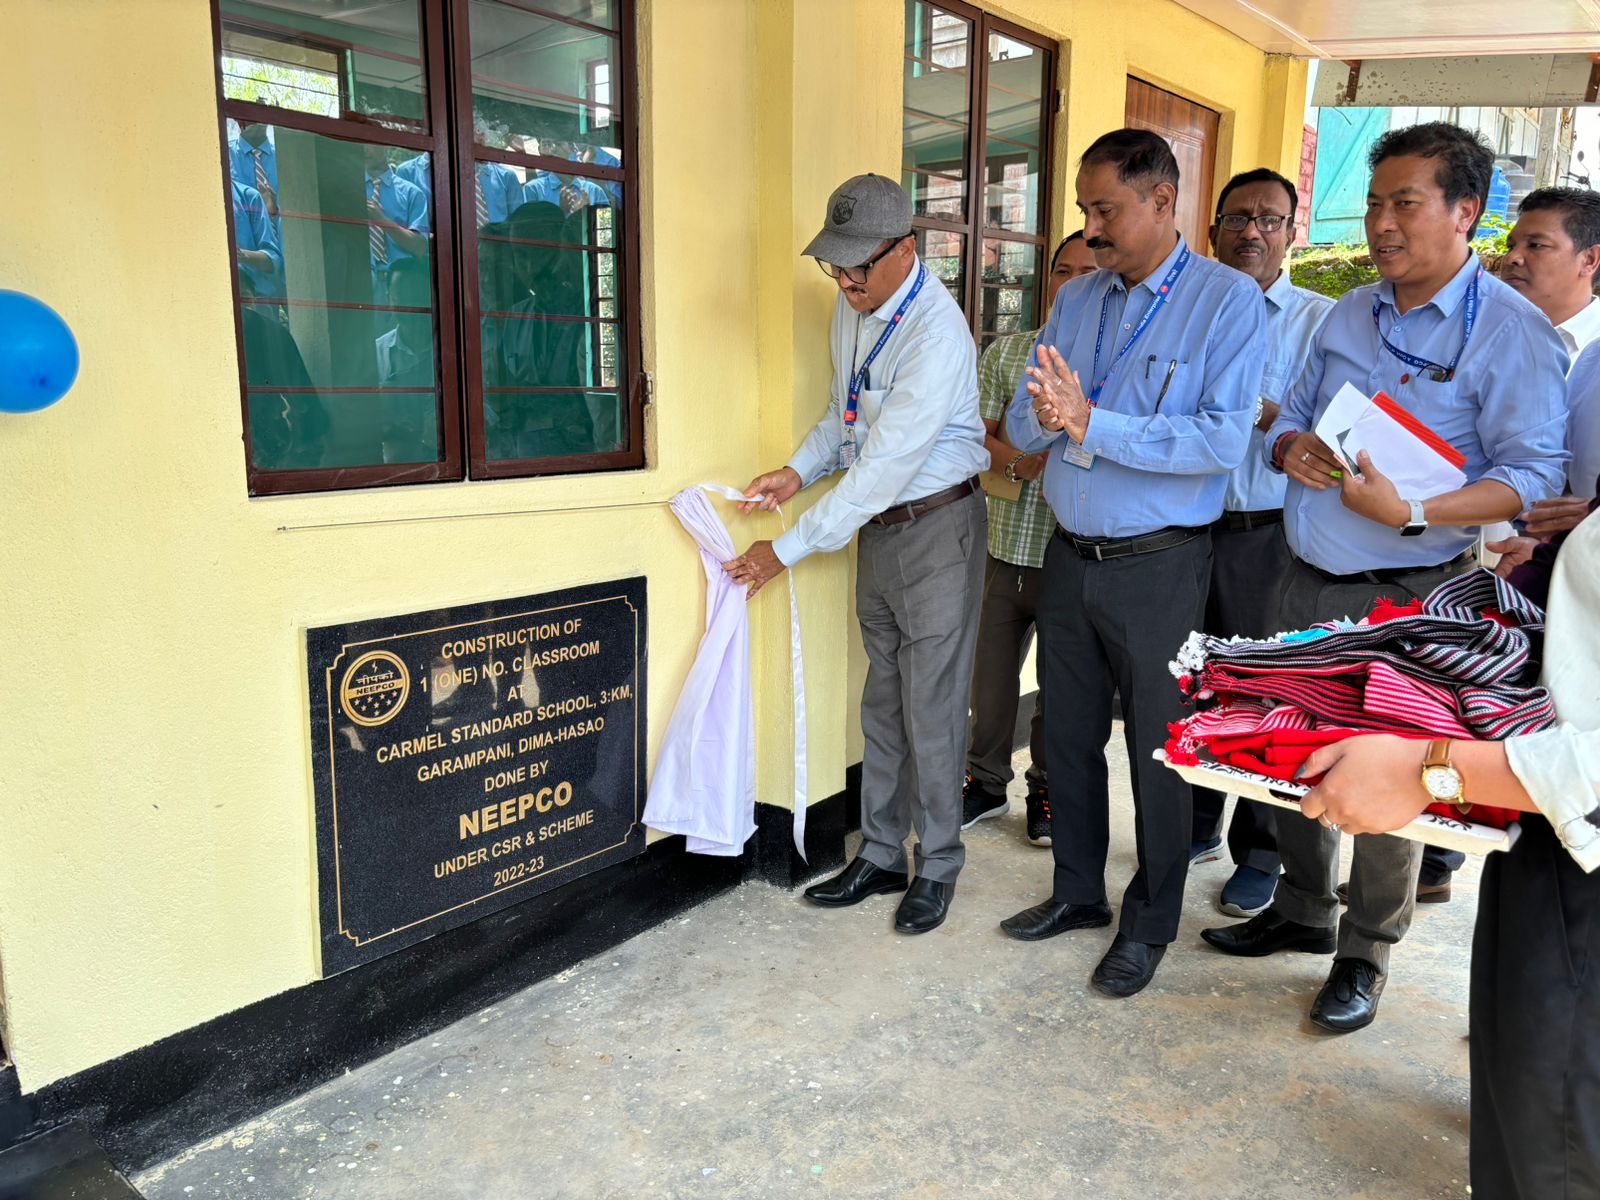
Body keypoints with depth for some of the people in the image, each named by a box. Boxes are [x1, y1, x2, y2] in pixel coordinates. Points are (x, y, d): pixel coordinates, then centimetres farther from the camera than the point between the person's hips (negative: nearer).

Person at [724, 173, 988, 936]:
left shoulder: (937, 337, -25)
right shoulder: (852, 308, 2)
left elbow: (884, 467, -27)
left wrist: (788, 550, -22)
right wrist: (798, 471, -2)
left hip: (936, 528, -8)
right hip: (878, 526, 8)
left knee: (930, 709, 0)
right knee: (882, 702, 14)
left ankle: (937, 866, 19)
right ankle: (879, 856, 27)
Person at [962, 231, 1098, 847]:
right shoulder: (1005, 351, 9)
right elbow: (978, 433, 5)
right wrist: (1017, 463, -14)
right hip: (1007, 548, 3)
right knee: (992, 673, 12)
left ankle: (1047, 788, 30)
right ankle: (986, 782, 30)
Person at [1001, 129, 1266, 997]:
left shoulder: (1228, 301, -9)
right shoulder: (1074, 299, 8)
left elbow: (1224, 441, -20)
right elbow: (1022, 427, 4)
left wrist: (1092, 423, -24)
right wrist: (1049, 416, -19)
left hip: (1160, 567, -5)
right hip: (1069, 556, 6)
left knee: (1160, 749, 8)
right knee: (1068, 736, 15)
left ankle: (1150, 923, 27)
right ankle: (1078, 893, 35)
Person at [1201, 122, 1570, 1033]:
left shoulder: (1510, 330, -9)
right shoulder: (1350, 314, 11)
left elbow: (1534, 472, -15)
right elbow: (1292, 417, 17)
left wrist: (1412, 514, -27)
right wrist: (1292, 447, -6)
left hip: (1408, 597, -6)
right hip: (1311, 581, 6)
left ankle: (1366, 954, 23)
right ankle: (1302, 912, 34)